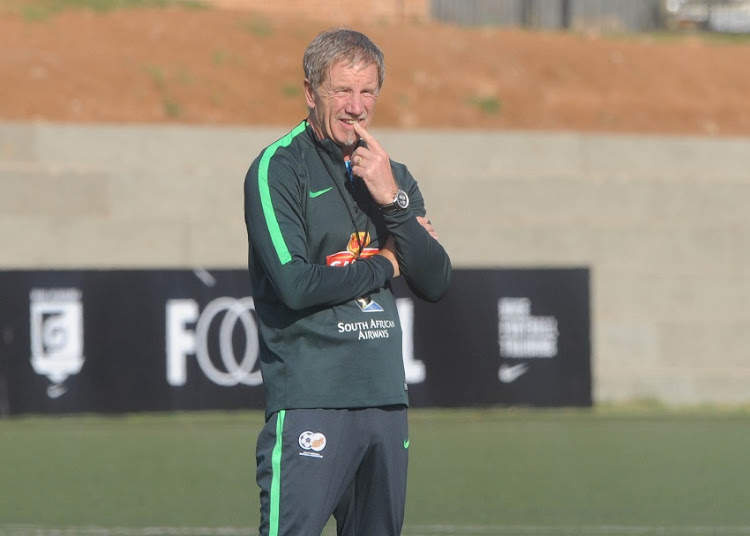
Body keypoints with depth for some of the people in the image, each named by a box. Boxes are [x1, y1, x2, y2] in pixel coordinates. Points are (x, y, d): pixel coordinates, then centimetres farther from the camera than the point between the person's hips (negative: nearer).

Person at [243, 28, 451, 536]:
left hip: (386, 398, 6)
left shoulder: (394, 177, 16)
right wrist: (385, 266, -2)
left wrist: (393, 200, -6)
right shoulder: (278, 169, -4)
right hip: (309, 401, -6)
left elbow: (436, 283, 6)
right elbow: (295, 284, -15)